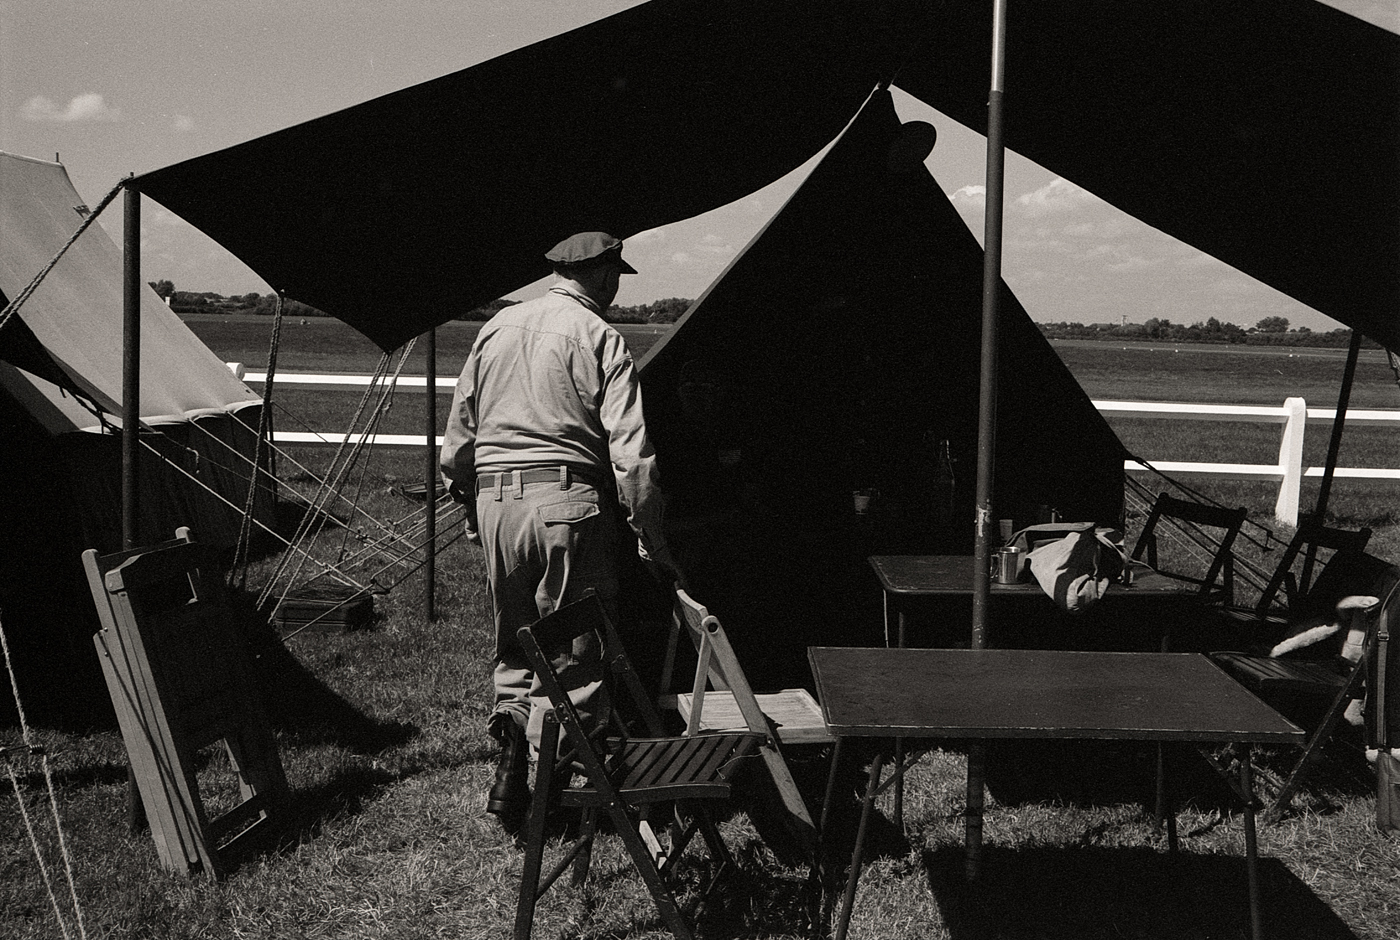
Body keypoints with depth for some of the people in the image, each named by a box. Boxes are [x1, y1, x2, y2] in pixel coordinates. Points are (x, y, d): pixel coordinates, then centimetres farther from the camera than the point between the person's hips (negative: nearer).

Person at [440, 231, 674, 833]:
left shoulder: (496, 328, 13)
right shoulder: (599, 338, -2)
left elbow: (457, 436, 18)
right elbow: (632, 454, -9)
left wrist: (469, 505, 30)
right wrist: (650, 540, -3)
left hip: (494, 501, 5)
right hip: (567, 499, -5)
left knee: (513, 641, 20)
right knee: (572, 648, 5)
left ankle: (510, 732, 7)